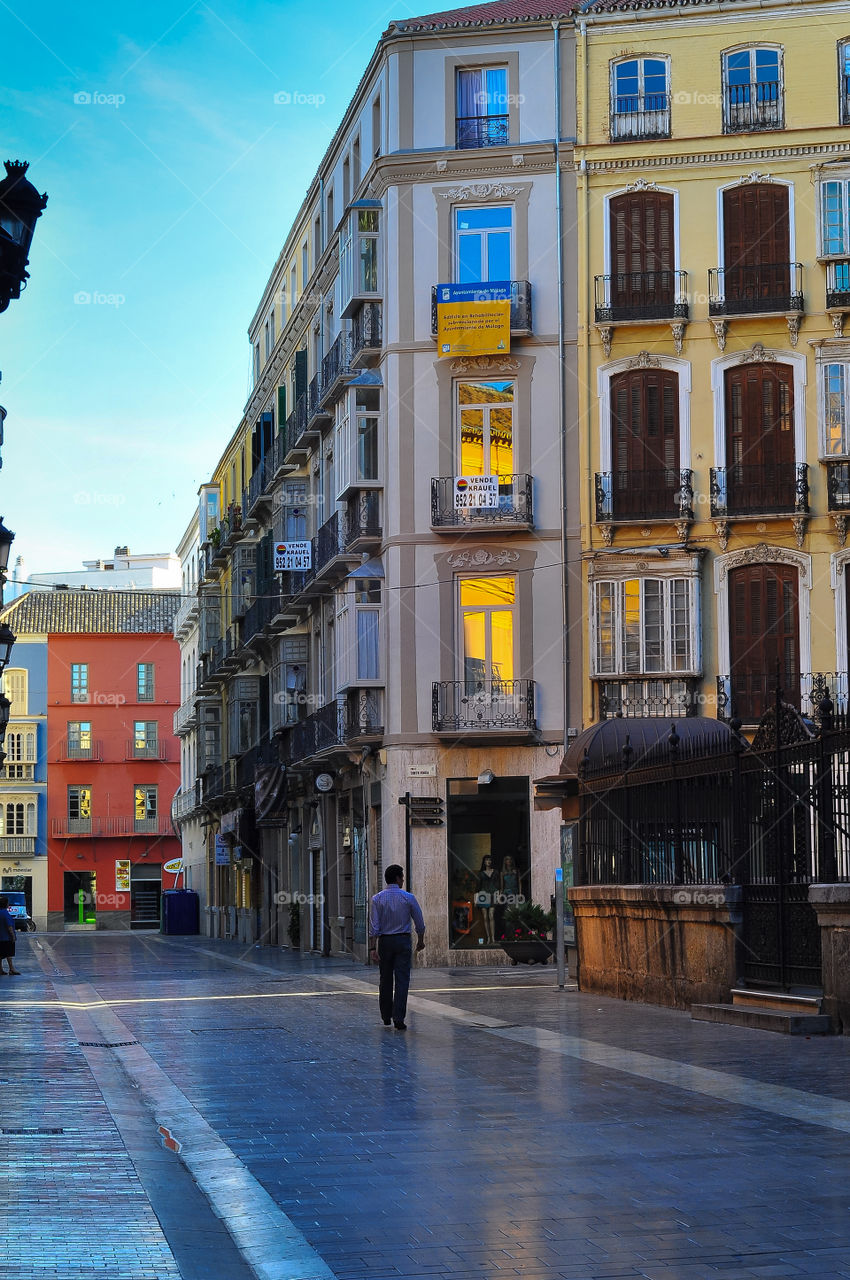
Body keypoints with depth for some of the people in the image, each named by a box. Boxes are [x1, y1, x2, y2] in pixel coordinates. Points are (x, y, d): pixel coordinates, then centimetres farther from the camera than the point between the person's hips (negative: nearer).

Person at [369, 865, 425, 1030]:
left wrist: (374, 947, -5)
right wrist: (421, 940, 16)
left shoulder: (378, 899, -2)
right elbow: (419, 922, 2)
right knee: (402, 980, -3)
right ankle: (398, 1018, -11)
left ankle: (386, 1016, 23)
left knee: (385, 979, 14)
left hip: (385, 942, 2)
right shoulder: (408, 897, -4)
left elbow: (374, 925, -7)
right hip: (403, 941, -2)